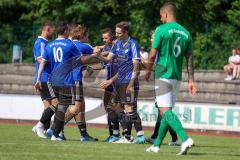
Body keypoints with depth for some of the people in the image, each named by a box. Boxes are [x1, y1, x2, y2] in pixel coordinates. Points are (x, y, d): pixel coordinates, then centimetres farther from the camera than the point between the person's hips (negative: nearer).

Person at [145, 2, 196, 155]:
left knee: (165, 111, -12)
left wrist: (148, 71, 9)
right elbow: (190, 59, 7)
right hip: (177, 78, 7)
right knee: (167, 111, 14)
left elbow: (153, 55, -7)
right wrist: (191, 80, 7)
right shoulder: (186, 33, 10)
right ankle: (157, 145, 21)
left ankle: (185, 138, -30)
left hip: (163, 76, -7)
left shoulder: (161, 30, -8)